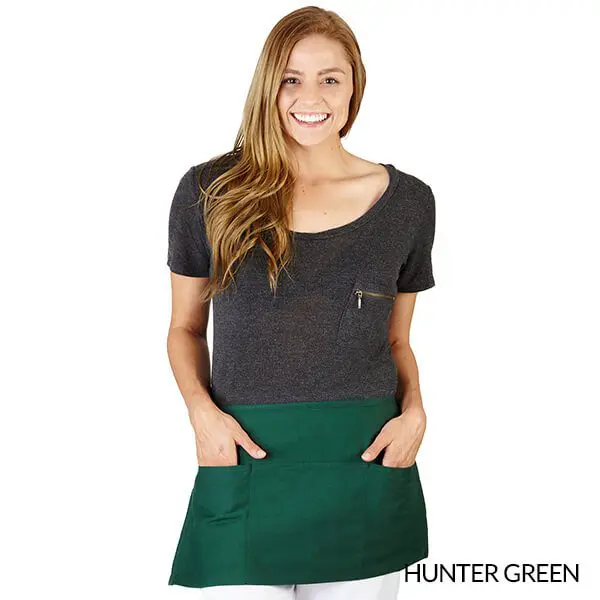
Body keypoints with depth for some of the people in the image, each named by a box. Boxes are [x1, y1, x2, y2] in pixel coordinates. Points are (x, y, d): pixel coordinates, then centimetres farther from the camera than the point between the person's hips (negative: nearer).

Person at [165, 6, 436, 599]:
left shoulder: (408, 201, 3)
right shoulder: (209, 192, 0)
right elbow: (185, 329, 8)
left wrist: (414, 412, -6)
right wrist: (202, 411, -8)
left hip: (366, 466, 1)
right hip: (246, 462, -1)